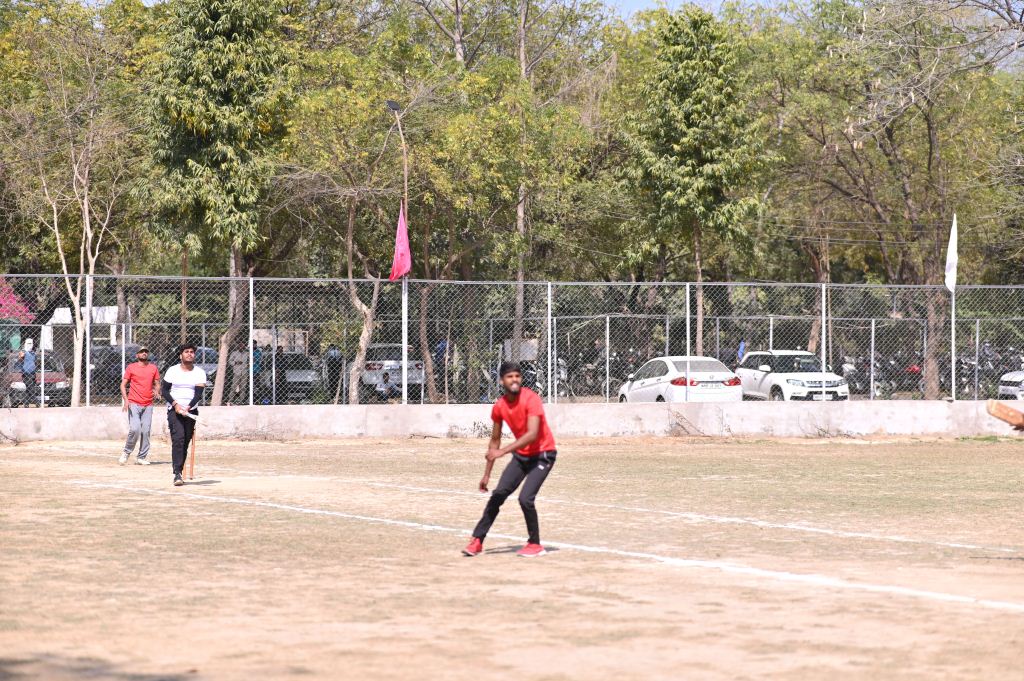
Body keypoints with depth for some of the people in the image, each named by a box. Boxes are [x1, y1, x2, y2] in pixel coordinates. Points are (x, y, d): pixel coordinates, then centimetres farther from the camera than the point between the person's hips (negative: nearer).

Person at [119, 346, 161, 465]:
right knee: (135, 429, -16)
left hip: (148, 405, 3)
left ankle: (142, 457, 8)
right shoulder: (131, 368, 2)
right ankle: (126, 452, 4)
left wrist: (156, 391, -8)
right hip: (134, 404, -3)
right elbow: (123, 385, 1)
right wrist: (125, 399, -13)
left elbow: (157, 384, 16)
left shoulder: (153, 368, 11)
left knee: (146, 431, 1)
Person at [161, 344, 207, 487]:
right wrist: (175, 404, -13)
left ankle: (179, 472, 15)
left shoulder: (199, 373, 3)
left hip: (191, 410, 2)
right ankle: (177, 474, -24)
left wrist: (188, 407, -23)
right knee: (178, 438, -18)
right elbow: (164, 390, 2)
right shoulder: (173, 371, 3)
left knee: (186, 442, 3)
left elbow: (198, 394, -7)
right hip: (174, 410, -2)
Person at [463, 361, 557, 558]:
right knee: (498, 494, 0)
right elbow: (495, 441, 9)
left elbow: (532, 434, -33)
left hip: (543, 454, -6)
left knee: (525, 498, -18)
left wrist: (503, 451, -39)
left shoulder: (531, 399, -23)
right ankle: (477, 540, 9)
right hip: (521, 455, 6)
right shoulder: (499, 407, -3)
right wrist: (487, 474, 10)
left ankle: (535, 545, 0)